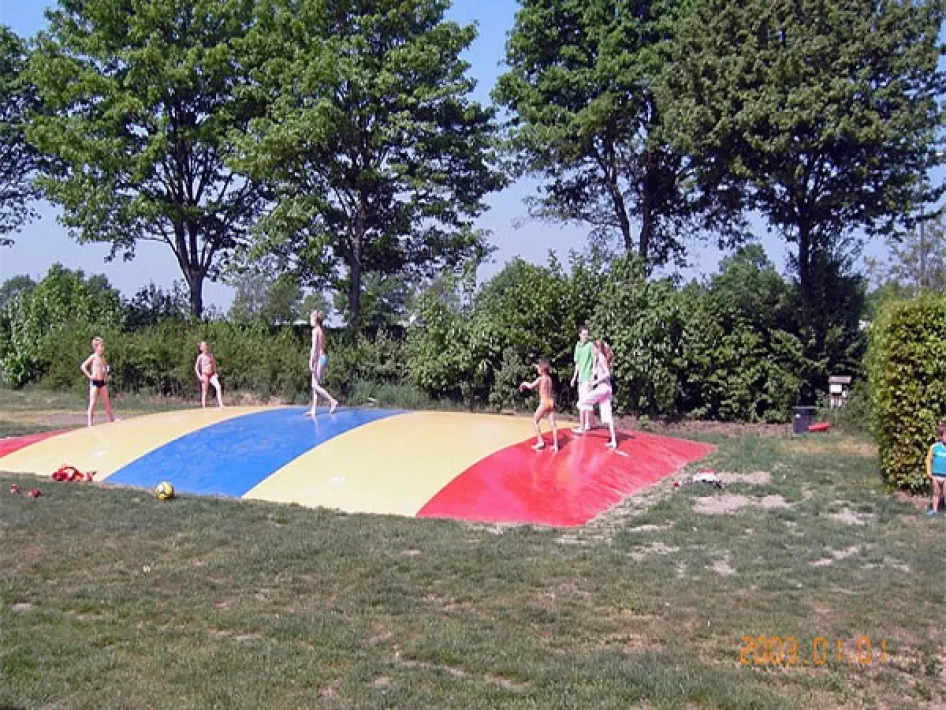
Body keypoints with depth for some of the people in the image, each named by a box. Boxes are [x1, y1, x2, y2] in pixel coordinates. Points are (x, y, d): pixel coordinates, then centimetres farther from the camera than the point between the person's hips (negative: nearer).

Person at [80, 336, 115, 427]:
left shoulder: (103, 358, 11)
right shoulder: (93, 357, -7)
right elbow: (83, 366, -11)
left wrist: (106, 375, 11)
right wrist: (89, 376, -14)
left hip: (102, 382, 6)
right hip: (94, 382, -6)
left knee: (107, 402, 10)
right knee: (92, 403, -4)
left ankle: (112, 419, 17)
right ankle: (90, 422, -1)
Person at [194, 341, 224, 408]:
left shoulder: (211, 355, 10)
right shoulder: (200, 357, -3)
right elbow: (196, 367, -3)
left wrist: (215, 372, 10)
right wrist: (199, 376, -11)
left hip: (212, 375, 4)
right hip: (205, 375, -4)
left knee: (218, 387, -16)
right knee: (204, 392, -1)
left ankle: (220, 404, -20)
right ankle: (204, 408, 4)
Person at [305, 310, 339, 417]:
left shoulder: (315, 330, -11)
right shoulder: (322, 330, 13)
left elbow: (314, 348, -17)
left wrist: (311, 363, -16)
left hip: (319, 358, -9)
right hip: (323, 357, 9)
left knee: (315, 385, -5)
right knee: (314, 385, 9)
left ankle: (333, 401, -9)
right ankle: (313, 410, 9)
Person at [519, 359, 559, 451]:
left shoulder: (540, 378, -9)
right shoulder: (549, 378, 12)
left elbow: (530, 386, -10)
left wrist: (524, 383, 10)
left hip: (544, 402, -7)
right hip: (551, 402, 7)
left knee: (535, 421, 8)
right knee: (552, 423, 4)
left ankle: (540, 442, 4)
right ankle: (555, 444, 1)